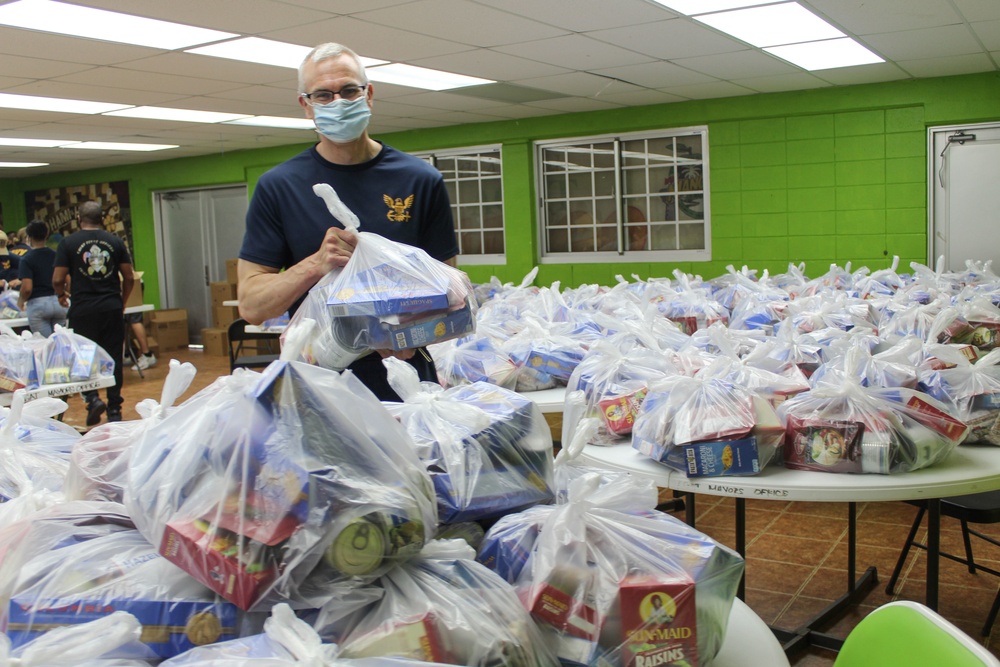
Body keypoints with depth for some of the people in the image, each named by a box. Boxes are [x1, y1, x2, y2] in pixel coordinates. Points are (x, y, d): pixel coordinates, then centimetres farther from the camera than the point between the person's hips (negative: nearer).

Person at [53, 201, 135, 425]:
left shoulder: (68, 243, -2)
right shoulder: (116, 242, 4)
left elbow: (58, 280, -4)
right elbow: (129, 278, 4)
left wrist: (62, 295, 17)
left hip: (82, 308, -2)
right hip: (111, 307, 2)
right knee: (113, 357, 7)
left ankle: (92, 397, -7)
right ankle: (114, 410, 10)